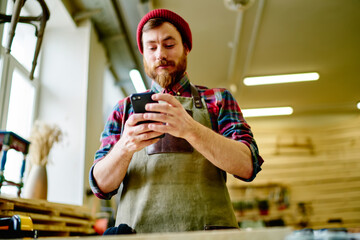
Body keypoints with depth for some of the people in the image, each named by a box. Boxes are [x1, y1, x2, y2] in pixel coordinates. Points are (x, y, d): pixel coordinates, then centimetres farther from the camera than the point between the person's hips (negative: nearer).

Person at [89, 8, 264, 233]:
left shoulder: (217, 99, 12)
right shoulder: (124, 109, 16)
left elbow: (247, 166, -2)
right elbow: (102, 185, 8)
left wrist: (190, 129, -18)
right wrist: (125, 147, -13)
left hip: (205, 225, 0)